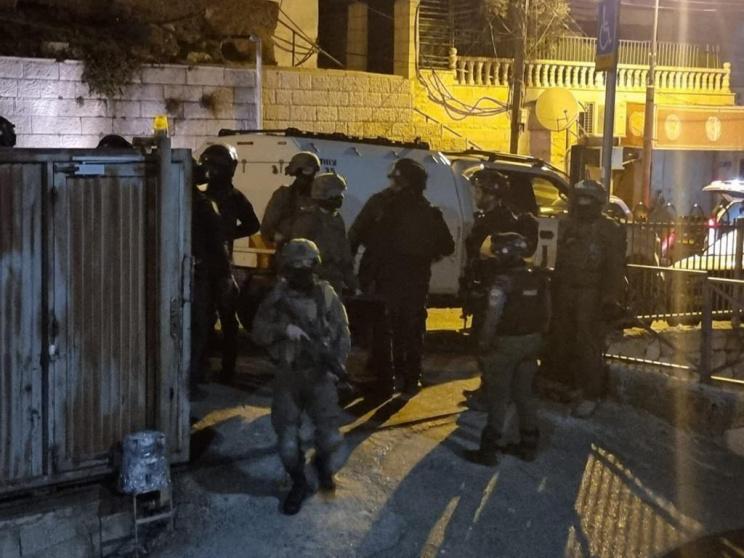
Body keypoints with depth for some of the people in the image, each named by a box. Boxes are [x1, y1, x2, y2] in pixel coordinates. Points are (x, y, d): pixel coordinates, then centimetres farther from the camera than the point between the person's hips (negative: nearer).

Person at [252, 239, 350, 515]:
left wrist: (336, 364, -9)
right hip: (288, 377, 0)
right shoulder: (277, 297, -3)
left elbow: (343, 334, 2)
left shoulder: (326, 295, -2)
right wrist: (283, 329, -21)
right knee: (288, 441, 0)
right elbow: (258, 333, -5)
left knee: (330, 437, -4)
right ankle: (298, 483, 26)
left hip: (320, 376, 0)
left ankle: (324, 467, 30)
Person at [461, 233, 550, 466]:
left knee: (498, 397, 1)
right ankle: (528, 444, 23)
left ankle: (489, 448, 5)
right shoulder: (538, 279, 3)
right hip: (531, 342, 6)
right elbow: (546, 314, 9)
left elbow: (492, 319, -20)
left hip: (505, 344, -6)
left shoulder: (501, 283, -19)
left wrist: (483, 346, -10)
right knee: (524, 393, 16)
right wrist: (537, 338, 17)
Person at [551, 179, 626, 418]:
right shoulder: (568, 227, 13)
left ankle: (591, 395, 1)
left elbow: (615, 269, -11)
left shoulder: (610, 230, -6)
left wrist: (611, 299, -18)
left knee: (588, 346, -6)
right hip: (565, 292, 7)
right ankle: (570, 386, 26)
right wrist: (554, 291, 14)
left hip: (591, 295, -6)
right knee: (562, 342, 11)